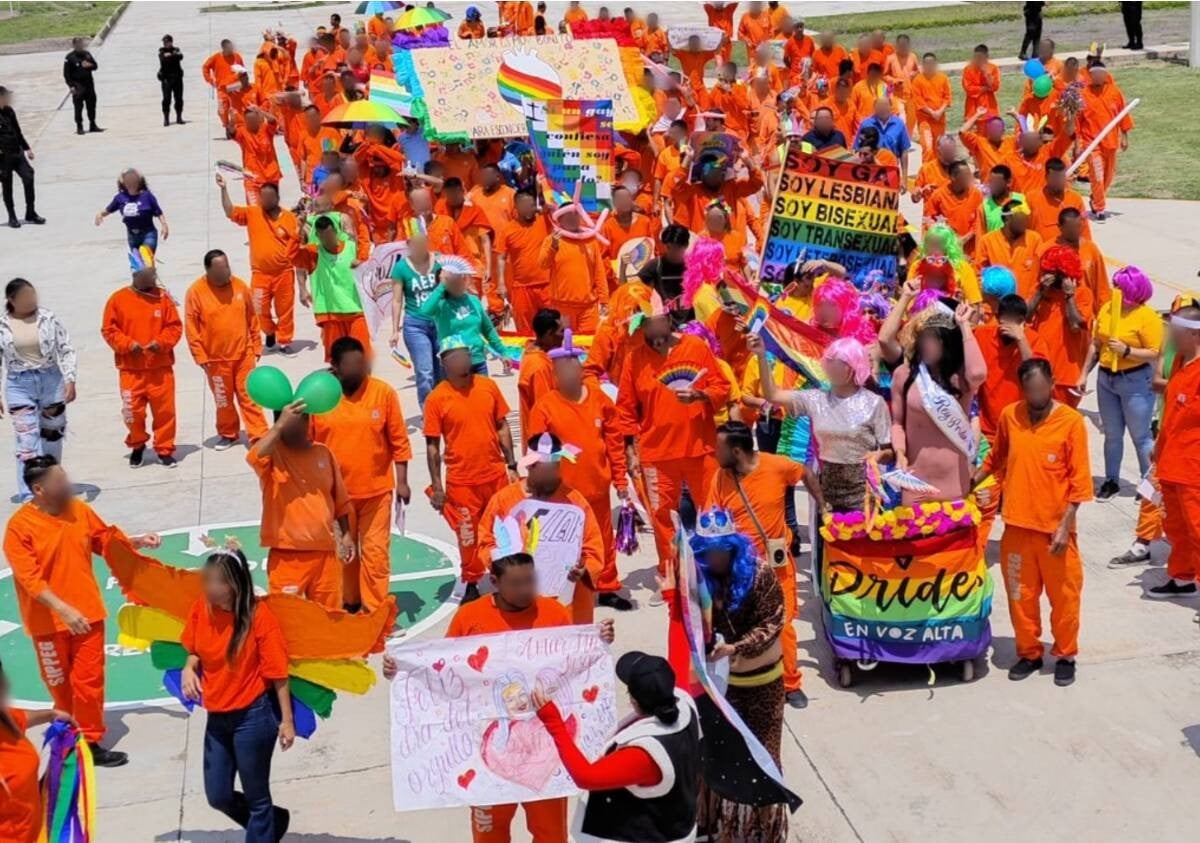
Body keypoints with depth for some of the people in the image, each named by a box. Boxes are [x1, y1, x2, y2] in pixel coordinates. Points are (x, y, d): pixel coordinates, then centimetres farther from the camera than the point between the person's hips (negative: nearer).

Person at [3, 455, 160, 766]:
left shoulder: (79, 509, -2)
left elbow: (106, 538, 14)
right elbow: (30, 579, -22)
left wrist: (139, 541, 0)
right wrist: (64, 610, -30)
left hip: (87, 613, 4)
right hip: (49, 621, -3)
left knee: (89, 680, 5)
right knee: (59, 682, 13)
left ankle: (90, 741, 14)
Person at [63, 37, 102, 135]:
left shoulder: (87, 54, 9)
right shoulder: (70, 57, -7)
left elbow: (95, 65, 15)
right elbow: (66, 74, -8)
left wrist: (89, 65, -8)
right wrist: (71, 86, -15)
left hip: (89, 84, 5)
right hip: (78, 86, -5)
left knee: (91, 105, 11)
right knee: (78, 107, -3)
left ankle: (92, 125, 22)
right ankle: (79, 127, 4)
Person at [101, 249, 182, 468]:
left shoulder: (163, 297, 1)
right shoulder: (118, 299, -2)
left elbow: (175, 326, 2)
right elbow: (108, 330, 0)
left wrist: (161, 342, -14)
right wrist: (128, 344, -14)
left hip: (161, 367, 1)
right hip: (130, 369, 0)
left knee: (164, 410, 2)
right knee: (133, 411, 3)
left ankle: (165, 450, 16)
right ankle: (137, 446, 27)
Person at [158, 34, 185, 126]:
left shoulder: (176, 50, 11)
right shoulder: (162, 51, 5)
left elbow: (180, 56, -10)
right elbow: (163, 59, -15)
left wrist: (170, 56, -14)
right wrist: (175, 56, -10)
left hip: (177, 77, 2)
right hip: (166, 78, -2)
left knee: (179, 98, 4)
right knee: (166, 99, -6)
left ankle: (179, 117, 13)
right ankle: (166, 119, -3)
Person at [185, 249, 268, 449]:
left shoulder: (240, 286, -1)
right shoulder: (196, 292, -10)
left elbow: (252, 319, 8)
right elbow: (191, 328, -8)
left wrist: (256, 346, 9)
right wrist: (200, 356, -10)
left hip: (243, 354, 1)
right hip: (216, 358, -1)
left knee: (249, 395, 3)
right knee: (223, 400, 12)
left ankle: (258, 435, 6)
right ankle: (228, 434, 28)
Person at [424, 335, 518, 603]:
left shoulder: (488, 386, -4)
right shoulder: (437, 398, -11)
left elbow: (502, 427, 6)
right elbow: (432, 445, -6)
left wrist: (511, 465, 6)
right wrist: (437, 486, -6)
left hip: (496, 474, 2)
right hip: (461, 481, -2)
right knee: (468, 536, 9)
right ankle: (471, 585, 27)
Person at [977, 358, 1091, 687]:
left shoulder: (1071, 421, -11)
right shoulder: (1009, 416, -1)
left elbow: (1079, 480, -10)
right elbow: (997, 457, 17)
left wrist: (1065, 526, -14)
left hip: (1056, 527, -3)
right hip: (1017, 525, 3)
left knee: (1064, 595, 9)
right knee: (1021, 595, 12)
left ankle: (1065, 655, 27)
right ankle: (1029, 652, 29)